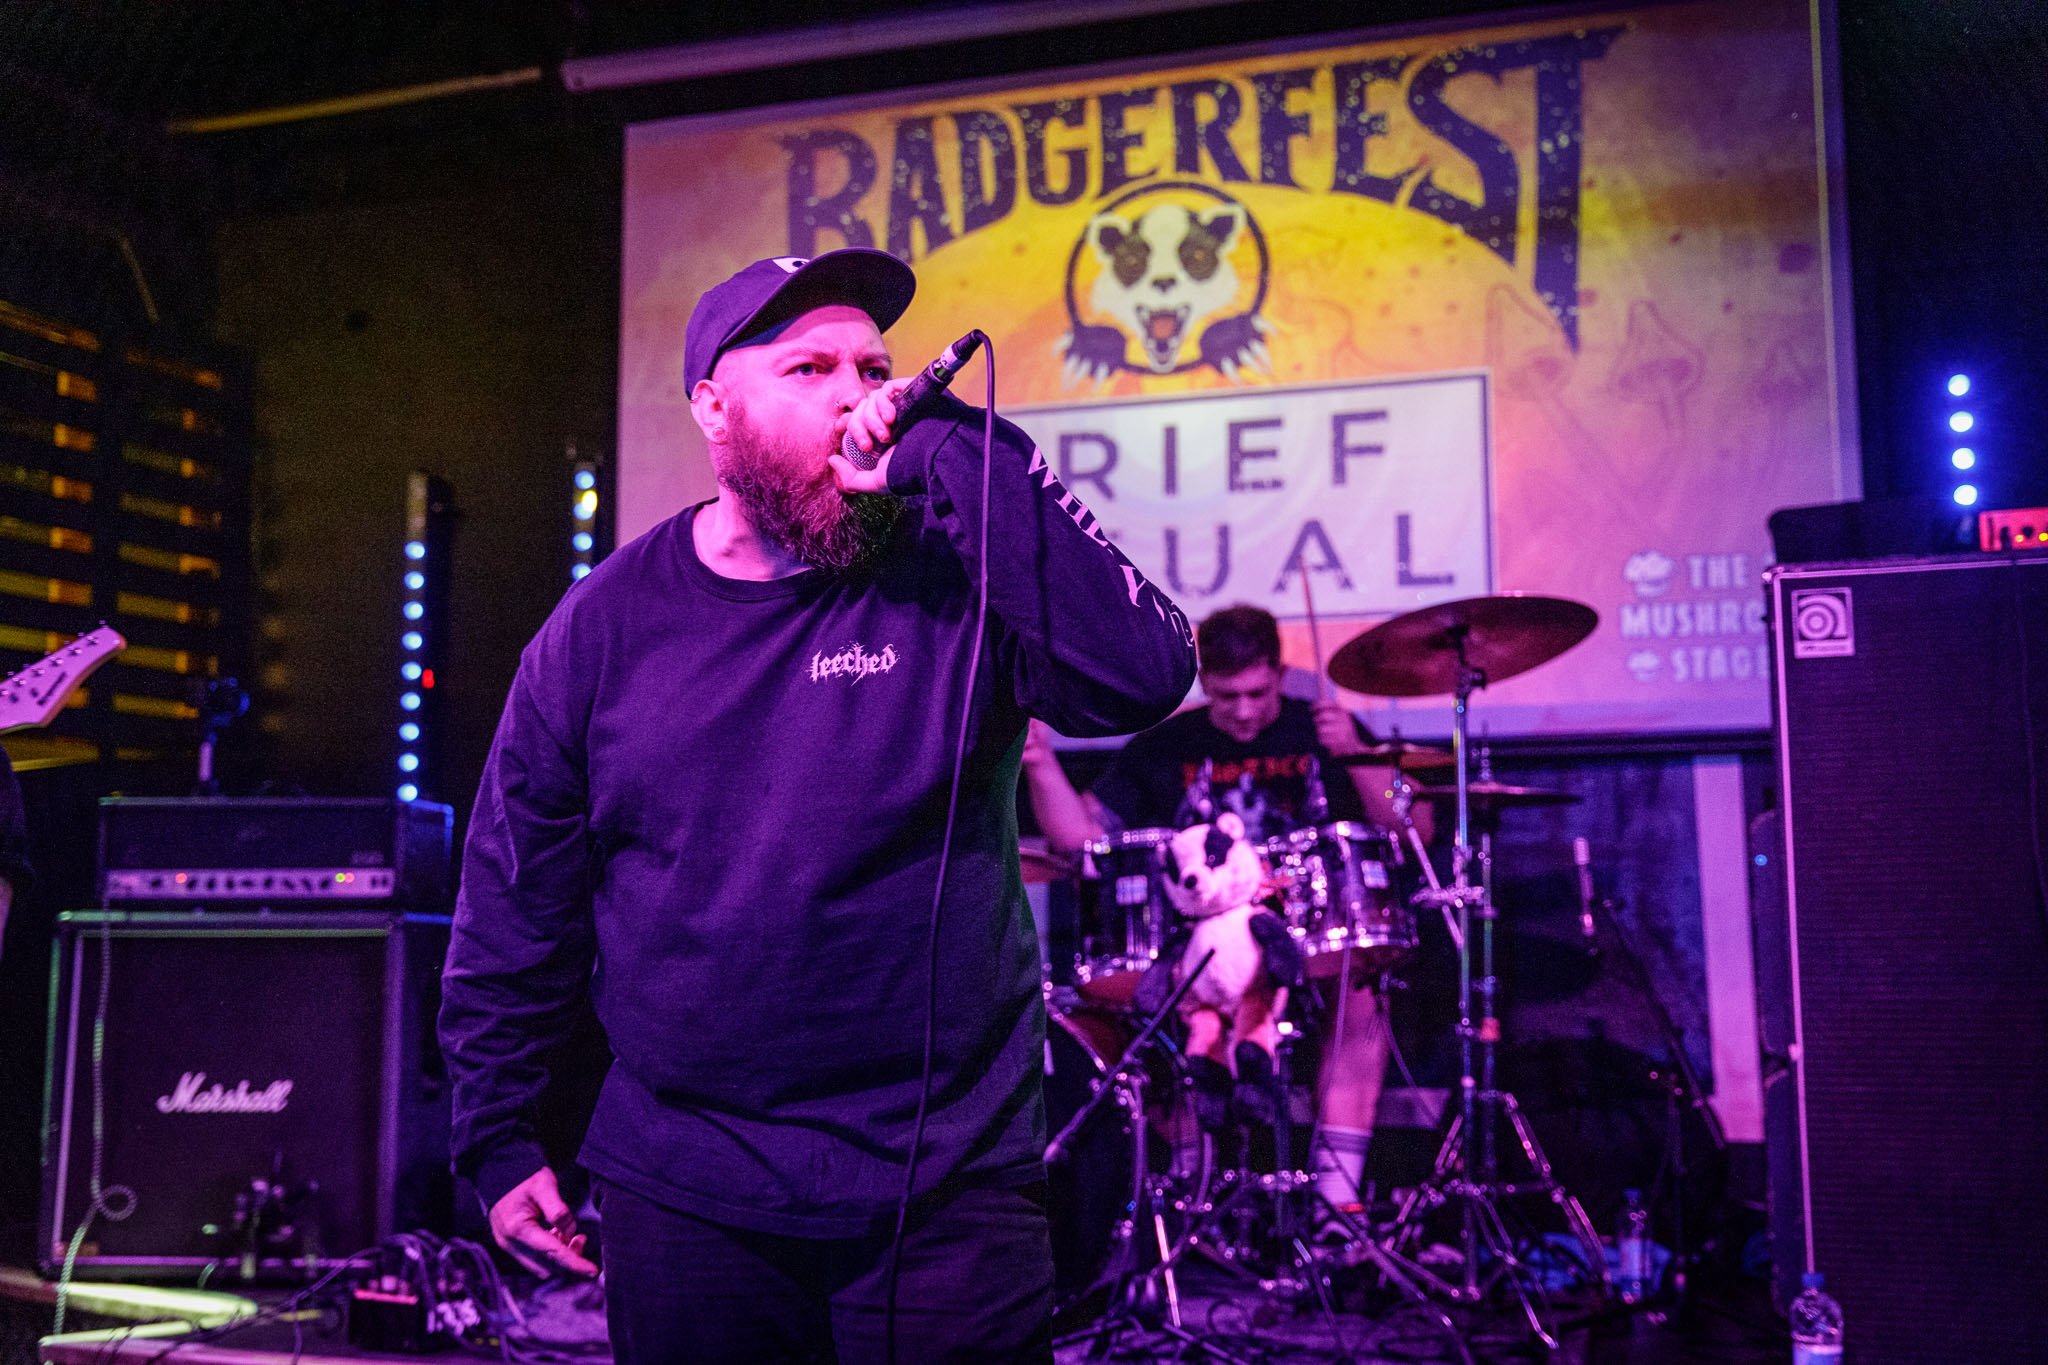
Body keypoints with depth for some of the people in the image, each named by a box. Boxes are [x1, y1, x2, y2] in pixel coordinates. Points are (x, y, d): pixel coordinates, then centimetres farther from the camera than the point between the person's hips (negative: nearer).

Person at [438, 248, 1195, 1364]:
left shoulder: (954, 579, -6)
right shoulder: (608, 623, -1)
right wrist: (496, 1139, 9)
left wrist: (958, 452, -25)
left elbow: (1142, 675, -25)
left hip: (946, 1194, -1)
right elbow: (516, 897, 7)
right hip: (683, 1205, 2)